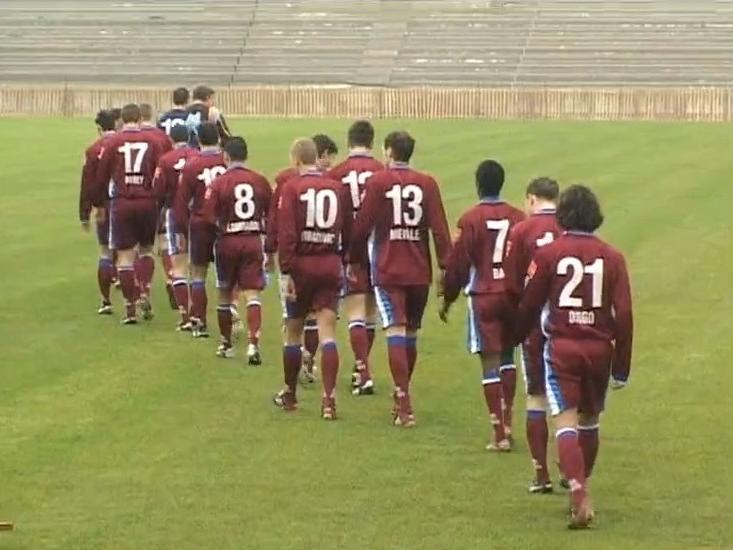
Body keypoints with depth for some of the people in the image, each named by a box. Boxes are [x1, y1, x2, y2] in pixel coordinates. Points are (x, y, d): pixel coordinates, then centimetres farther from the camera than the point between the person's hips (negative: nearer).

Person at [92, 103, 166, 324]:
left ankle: (130, 307, 3)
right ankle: (144, 293, 0)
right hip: (148, 203, 1)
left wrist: (98, 202, 14)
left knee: (125, 255, 4)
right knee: (146, 249, 19)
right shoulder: (152, 141, 0)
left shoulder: (112, 142, -1)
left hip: (121, 204, -1)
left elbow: (101, 176, 1)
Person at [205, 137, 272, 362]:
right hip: (254, 240, 2)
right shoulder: (260, 181, 2)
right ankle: (253, 343, -17)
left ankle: (226, 344, 26)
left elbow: (209, 217, -12)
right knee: (252, 294, -1)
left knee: (225, 293, 14)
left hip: (227, 242, -2)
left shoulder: (219, 183, -8)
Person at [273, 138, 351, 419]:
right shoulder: (337, 188, 4)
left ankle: (289, 395, 26)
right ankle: (329, 398, -11)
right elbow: (348, 231, 10)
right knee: (327, 333, -1)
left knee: (293, 331, 13)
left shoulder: (292, 188, -7)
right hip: (331, 265, 2)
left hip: (301, 265, -2)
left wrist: (286, 272, -13)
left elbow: (286, 234, -14)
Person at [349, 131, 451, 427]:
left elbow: (363, 225, -2)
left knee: (396, 333, -7)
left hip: (388, 271, -3)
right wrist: (445, 266, 1)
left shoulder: (378, 182, -4)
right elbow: (439, 228, -2)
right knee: (411, 335, 15)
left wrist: (354, 260, 11)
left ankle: (404, 406, -18)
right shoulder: (427, 184, 3)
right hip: (419, 272, 3)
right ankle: (401, 398, 29)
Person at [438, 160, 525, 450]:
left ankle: (500, 434, -6)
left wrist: (448, 299, 8)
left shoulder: (470, 219, -9)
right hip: (514, 295, 4)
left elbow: (458, 264, -5)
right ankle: (506, 420, 19)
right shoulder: (518, 217, 1)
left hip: (483, 297, -4)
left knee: (490, 363, -2)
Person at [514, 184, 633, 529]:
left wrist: (517, 339, 19)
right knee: (589, 420, 19)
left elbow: (529, 306, 0)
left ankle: (579, 493, -23)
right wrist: (622, 367, 6)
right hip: (599, 348, 3)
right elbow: (624, 315, -1)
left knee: (566, 421, -6)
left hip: (561, 347, -3)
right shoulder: (611, 258, 1)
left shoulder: (548, 254, -4)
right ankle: (580, 488, 30)